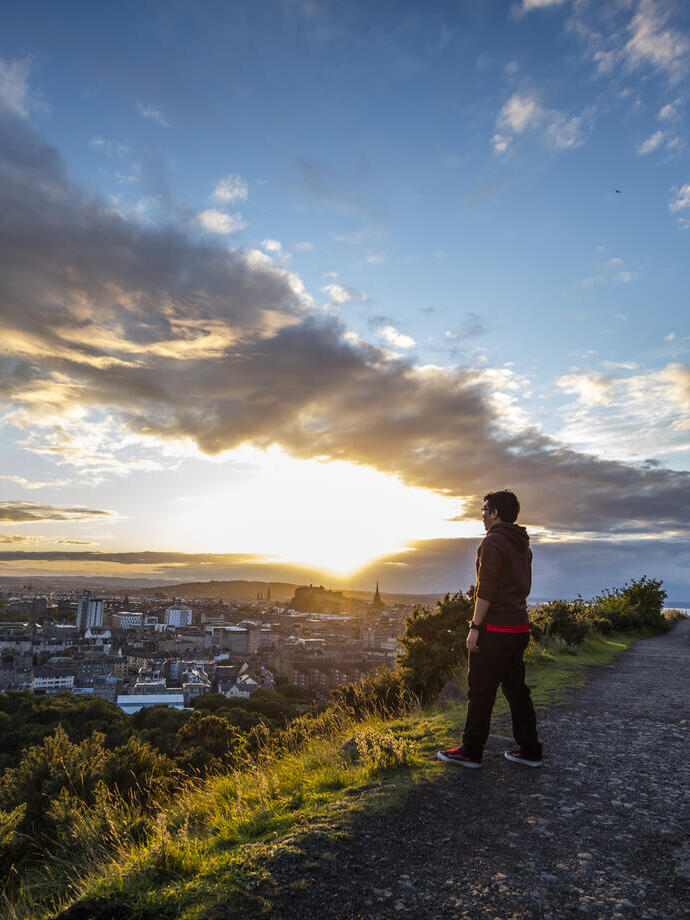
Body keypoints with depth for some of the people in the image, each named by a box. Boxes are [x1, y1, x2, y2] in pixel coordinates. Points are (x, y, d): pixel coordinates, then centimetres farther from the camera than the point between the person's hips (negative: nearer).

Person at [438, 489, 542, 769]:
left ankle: (471, 751, 9)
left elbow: (486, 588, -19)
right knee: (515, 688, 16)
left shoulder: (492, 542, -14)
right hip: (519, 627, 9)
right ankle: (529, 751, 21)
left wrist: (475, 626, -17)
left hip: (494, 629, -9)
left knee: (480, 691, 0)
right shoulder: (523, 545, 14)